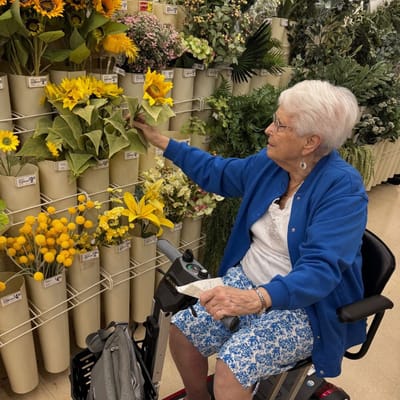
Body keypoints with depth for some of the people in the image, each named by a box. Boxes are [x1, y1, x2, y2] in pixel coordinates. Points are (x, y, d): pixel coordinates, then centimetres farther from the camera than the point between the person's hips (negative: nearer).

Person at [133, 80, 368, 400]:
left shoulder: (343, 189, -22)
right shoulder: (269, 163, -2)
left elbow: (320, 270, -31)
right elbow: (217, 173, 13)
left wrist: (256, 298, -46)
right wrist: (162, 141, 11)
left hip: (304, 305, -6)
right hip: (247, 281, 6)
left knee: (230, 369, -24)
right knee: (181, 330, -6)